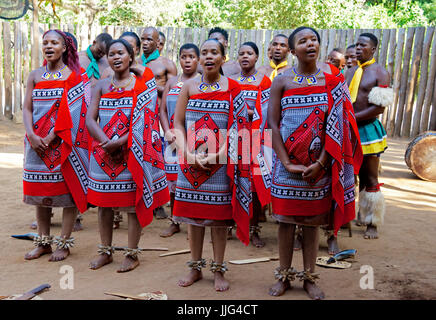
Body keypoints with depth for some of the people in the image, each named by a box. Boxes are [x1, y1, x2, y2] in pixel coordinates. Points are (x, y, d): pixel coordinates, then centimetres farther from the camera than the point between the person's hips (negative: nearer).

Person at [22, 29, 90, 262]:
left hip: (63, 142, -4)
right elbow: (27, 108, 7)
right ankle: (43, 242, 21)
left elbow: (71, 110, -10)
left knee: (67, 189, -2)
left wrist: (51, 137, -17)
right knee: (40, 191, 9)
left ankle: (64, 243, 10)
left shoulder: (74, 76, 0)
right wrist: (32, 135, -10)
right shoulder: (35, 76, 12)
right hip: (37, 142, 4)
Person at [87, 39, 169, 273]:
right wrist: (105, 141, -16)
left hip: (133, 152, -3)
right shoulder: (102, 85, 11)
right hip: (104, 153, 4)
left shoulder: (143, 84, 0)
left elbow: (145, 120, -10)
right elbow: (90, 118, 2)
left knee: (134, 203, 1)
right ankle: (105, 251, 24)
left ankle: (132, 254, 14)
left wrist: (120, 142, -19)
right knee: (103, 202, 9)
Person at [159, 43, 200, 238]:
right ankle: (174, 223, 20)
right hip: (174, 139, 4)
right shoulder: (172, 82, 14)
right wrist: (168, 132, -5)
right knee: (173, 179, 7)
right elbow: (162, 110, 11)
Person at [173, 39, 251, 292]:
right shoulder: (189, 87, 7)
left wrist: (217, 155, -16)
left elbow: (237, 128, -5)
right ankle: (196, 268, 25)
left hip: (220, 164, -2)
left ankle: (219, 270, 19)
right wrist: (189, 154, -11)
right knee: (193, 215, 9)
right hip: (191, 163, 2)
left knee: (219, 216, 4)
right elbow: (178, 124, 3)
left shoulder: (233, 89, 1)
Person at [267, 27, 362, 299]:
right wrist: (287, 163, -12)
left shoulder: (332, 82, 4)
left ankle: (309, 277, 22)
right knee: (286, 220, 6)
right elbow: (273, 123, -4)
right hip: (288, 164, 0)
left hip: (319, 164, 1)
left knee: (313, 221, 8)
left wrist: (321, 163, -11)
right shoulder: (282, 81, 1)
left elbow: (336, 125, -1)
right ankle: (284, 276, 21)